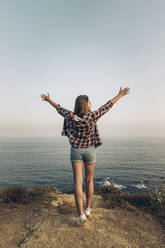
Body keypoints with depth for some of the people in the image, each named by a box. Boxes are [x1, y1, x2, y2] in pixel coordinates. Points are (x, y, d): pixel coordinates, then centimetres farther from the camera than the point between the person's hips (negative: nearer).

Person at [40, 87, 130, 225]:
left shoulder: (70, 116, -9)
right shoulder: (92, 117, -16)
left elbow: (59, 108, 7)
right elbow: (107, 106, -7)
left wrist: (49, 100, 26)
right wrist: (120, 95, 6)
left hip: (75, 151, 1)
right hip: (89, 151, -1)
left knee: (78, 182, 2)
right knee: (89, 181, 15)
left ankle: (81, 213, -3)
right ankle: (88, 209, 27)